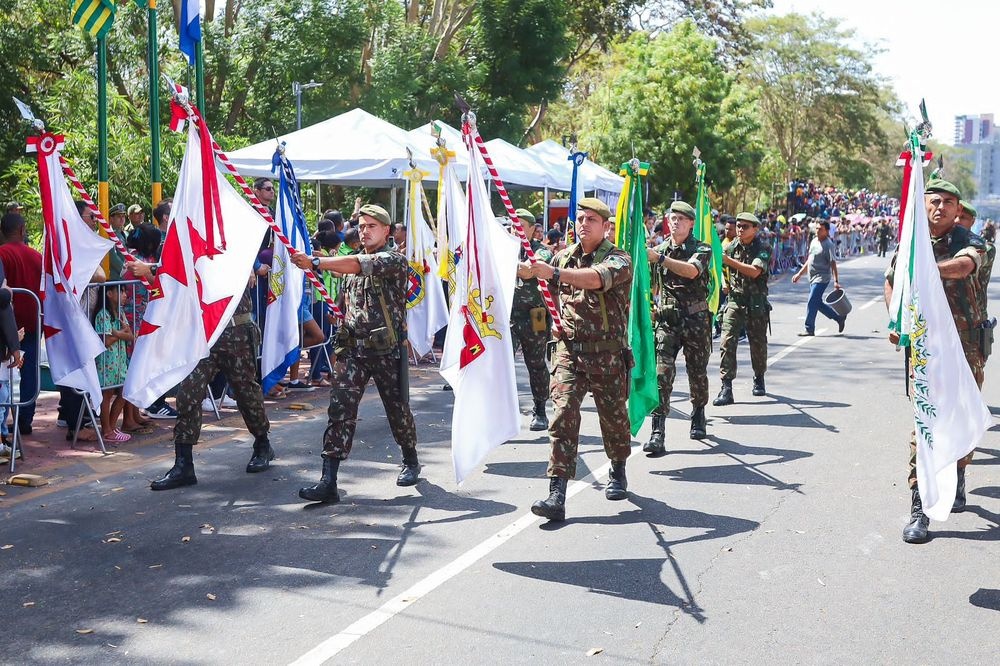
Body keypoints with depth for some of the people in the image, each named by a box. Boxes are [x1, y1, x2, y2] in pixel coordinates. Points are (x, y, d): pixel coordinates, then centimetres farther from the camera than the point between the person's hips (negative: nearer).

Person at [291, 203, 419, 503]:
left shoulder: (395, 260, -6)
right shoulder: (351, 264, 16)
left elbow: (360, 265, -25)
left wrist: (315, 262, -34)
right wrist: (343, 336, 13)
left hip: (386, 349, -5)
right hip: (352, 348, 5)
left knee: (397, 409, 8)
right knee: (340, 409, -8)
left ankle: (411, 461, 34)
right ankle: (328, 482, -12)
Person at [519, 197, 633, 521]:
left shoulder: (618, 259, -6)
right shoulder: (564, 256, 11)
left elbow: (595, 278, -30)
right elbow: (553, 291, 29)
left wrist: (553, 272, -40)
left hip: (608, 353, -3)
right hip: (569, 349, 3)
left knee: (613, 415, 12)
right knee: (563, 413, -12)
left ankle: (618, 472, 40)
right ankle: (557, 494, -15)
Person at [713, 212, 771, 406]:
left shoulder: (763, 249, -7)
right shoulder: (731, 247, 5)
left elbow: (754, 271, -22)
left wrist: (729, 260, -25)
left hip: (756, 304, -2)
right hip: (734, 301, 2)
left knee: (758, 343, 10)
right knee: (727, 342, -12)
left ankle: (759, 379, 34)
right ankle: (726, 388, -13)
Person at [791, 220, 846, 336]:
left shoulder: (829, 245, -13)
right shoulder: (814, 242, 12)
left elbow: (833, 264, -16)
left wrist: (836, 281, -22)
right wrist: (799, 274, 20)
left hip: (821, 278, -9)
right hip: (813, 278, 9)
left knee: (812, 302, -10)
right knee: (818, 303, 13)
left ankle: (809, 329, -3)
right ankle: (839, 318, 28)